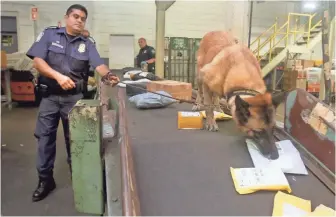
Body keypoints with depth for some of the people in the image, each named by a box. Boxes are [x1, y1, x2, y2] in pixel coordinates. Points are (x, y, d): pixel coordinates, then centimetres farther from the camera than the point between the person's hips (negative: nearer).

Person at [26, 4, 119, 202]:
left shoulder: (88, 44, 4)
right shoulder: (49, 34, 0)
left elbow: (98, 65, -12)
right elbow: (37, 60, -10)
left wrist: (107, 75, -35)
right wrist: (58, 76, -26)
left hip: (74, 97, 0)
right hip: (49, 96, 0)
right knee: (45, 137, 6)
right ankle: (45, 179, 21)